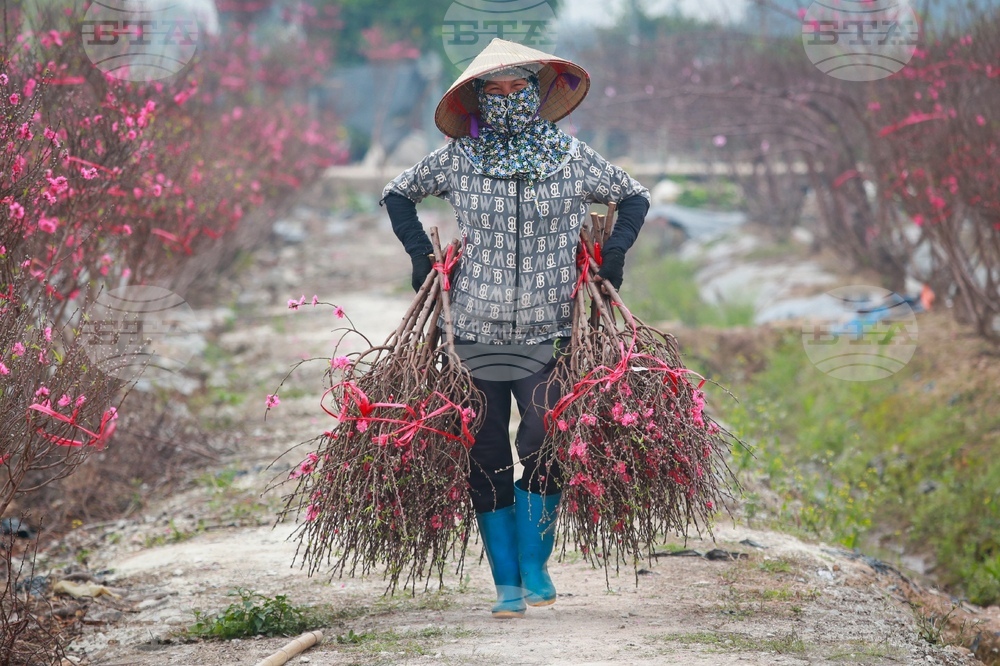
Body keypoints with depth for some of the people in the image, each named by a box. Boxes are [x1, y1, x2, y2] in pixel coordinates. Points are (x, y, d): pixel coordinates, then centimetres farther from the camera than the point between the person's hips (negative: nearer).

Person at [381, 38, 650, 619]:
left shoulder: (573, 158, 2)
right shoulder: (459, 159, 2)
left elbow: (634, 197, 17)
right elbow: (398, 194, 17)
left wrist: (613, 256, 4)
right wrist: (422, 254, 6)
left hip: (548, 333, -1)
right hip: (476, 328, 1)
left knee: (544, 447, -14)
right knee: (488, 460, 2)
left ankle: (536, 564, 6)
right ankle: (507, 585, 12)